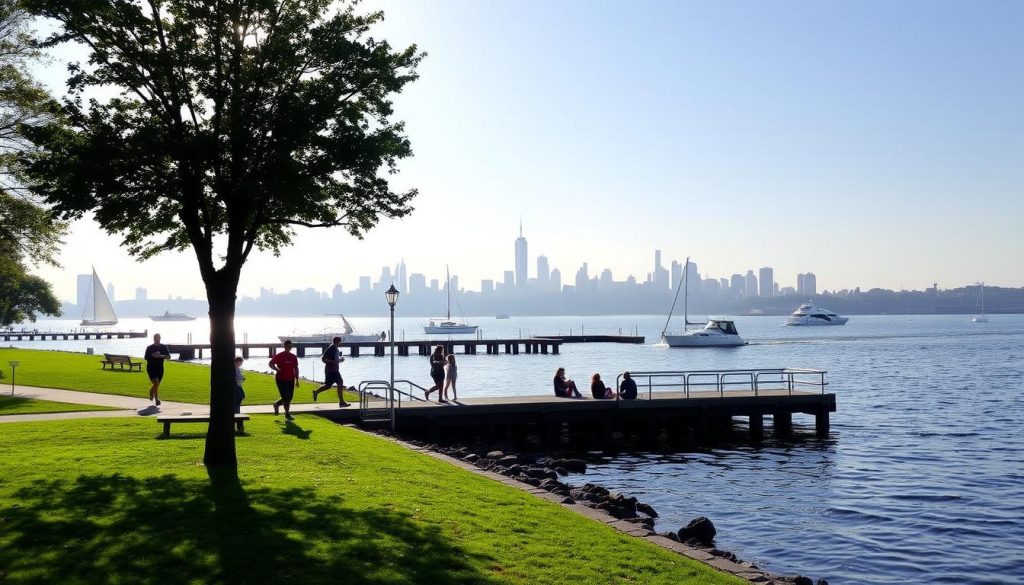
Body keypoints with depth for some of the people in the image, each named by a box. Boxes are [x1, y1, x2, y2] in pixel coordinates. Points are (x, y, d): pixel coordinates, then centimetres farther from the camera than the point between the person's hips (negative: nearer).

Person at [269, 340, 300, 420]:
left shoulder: (293, 357, 8)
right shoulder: (279, 356, -5)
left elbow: (296, 368, 13)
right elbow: (271, 364, -2)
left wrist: (297, 380, 10)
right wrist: (277, 369, -20)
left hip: (290, 380, 6)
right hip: (281, 379, -6)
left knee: (290, 397, 8)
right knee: (286, 397, -10)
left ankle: (277, 404, 32)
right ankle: (287, 414, 4)